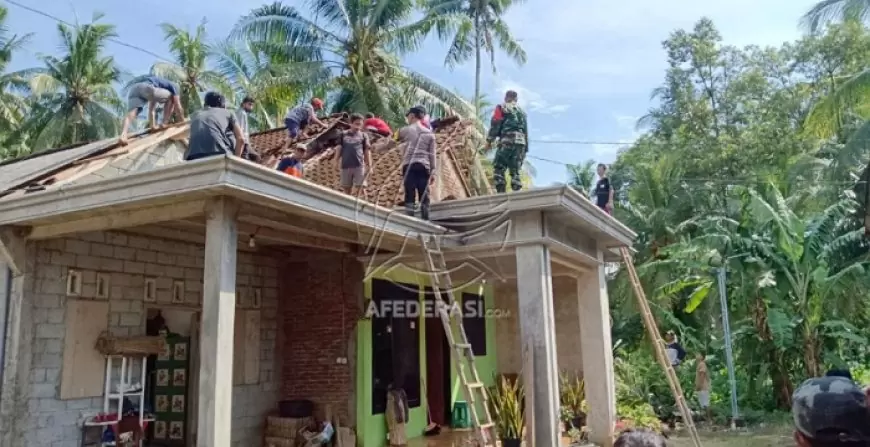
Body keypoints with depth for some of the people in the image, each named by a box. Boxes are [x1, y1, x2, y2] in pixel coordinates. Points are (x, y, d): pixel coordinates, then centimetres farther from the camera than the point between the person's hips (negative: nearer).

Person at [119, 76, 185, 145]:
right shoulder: (173, 86, 25)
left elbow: (151, 110, 40)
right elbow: (178, 108, 19)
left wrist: (153, 126, 36)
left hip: (134, 89, 6)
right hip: (146, 88, -6)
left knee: (131, 113, -12)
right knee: (171, 98, 16)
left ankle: (123, 134, -39)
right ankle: (165, 124, 9)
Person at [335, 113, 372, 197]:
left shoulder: (363, 136, 5)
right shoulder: (344, 135, 6)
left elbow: (367, 151, 5)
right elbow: (340, 149, 9)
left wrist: (369, 165, 0)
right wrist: (336, 162, 5)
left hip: (359, 165, -1)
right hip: (345, 165, 1)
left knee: (358, 186, -5)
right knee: (346, 187, 8)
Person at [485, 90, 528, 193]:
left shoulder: (501, 108, 11)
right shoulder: (521, 111, 27)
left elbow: (495, 125, -1)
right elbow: (526, 131, 23)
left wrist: (489, 140, 0)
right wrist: (525, 149, 23)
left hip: (507, 141, -5)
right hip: (521, 142, 5)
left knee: (498, 167, -4)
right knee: (515, 170, 7)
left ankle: (501, 192, -18)